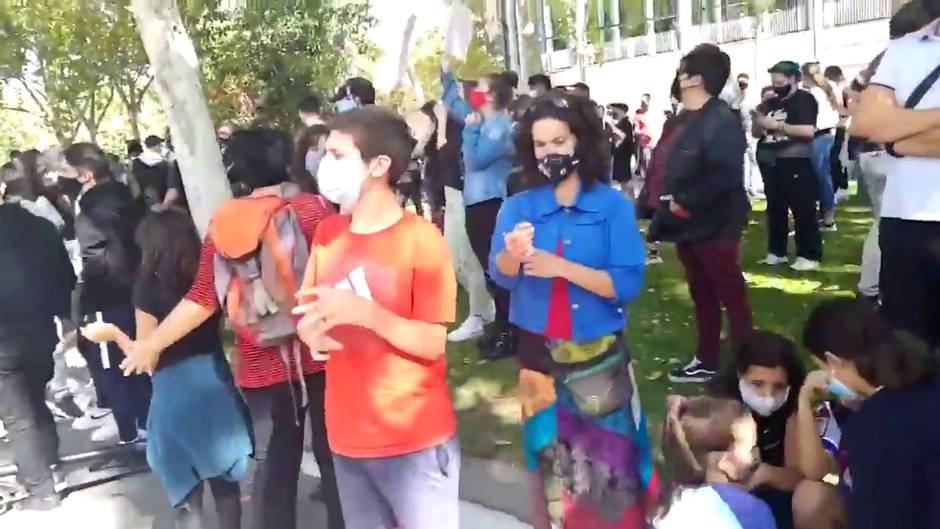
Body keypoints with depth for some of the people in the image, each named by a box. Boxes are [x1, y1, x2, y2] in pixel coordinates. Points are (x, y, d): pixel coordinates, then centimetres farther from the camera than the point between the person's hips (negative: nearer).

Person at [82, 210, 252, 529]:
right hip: (215, 385, 4)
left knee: (186, 490, 10)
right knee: (225, 482, 14)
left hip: (176, 394, -4)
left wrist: (113, 334, 6)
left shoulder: (148, 290, -11)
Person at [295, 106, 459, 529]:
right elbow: (307, 315, 11)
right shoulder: (327, 233, 6)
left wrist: (366, 312, -27)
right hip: (347, 437, 5)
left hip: (416, 442, -5)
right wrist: (312, 331, -11)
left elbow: (433, 344, -14)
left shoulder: (421, 238, -12)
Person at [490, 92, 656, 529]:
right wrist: (512, 255, -35)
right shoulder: (517, 207, -2)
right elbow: (500, 277, -13)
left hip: (599, 353, -1)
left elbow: (627, 284, -16)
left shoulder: (614, 206, -8)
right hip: (538, 352, 2)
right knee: (551, 454, 15)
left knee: (610, 457, 11)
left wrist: (561, 267, -25)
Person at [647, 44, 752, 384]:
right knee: (701, 295, 17)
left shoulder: (721, 121, -16)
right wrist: (669, 201, 4)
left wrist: (685, 202, -20)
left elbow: (725, 176, -26)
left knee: (731, 295, 1)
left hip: (714, 226, -9)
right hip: (687, 225, 9)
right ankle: (706, 361, 29)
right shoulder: (683, 120, 12)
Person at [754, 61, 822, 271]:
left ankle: (809, 256, 1)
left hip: (797, 163, -8)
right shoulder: (772, 103, 14)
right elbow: (757, 132, 19)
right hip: (774, 162, 8)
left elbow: (809, 131, -19)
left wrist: (778, 125, -19)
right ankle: (776, 252, 22)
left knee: (803, 211, -4)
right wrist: (758, 119, -2)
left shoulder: (805, 99, -7)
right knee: (775, 209, 12)